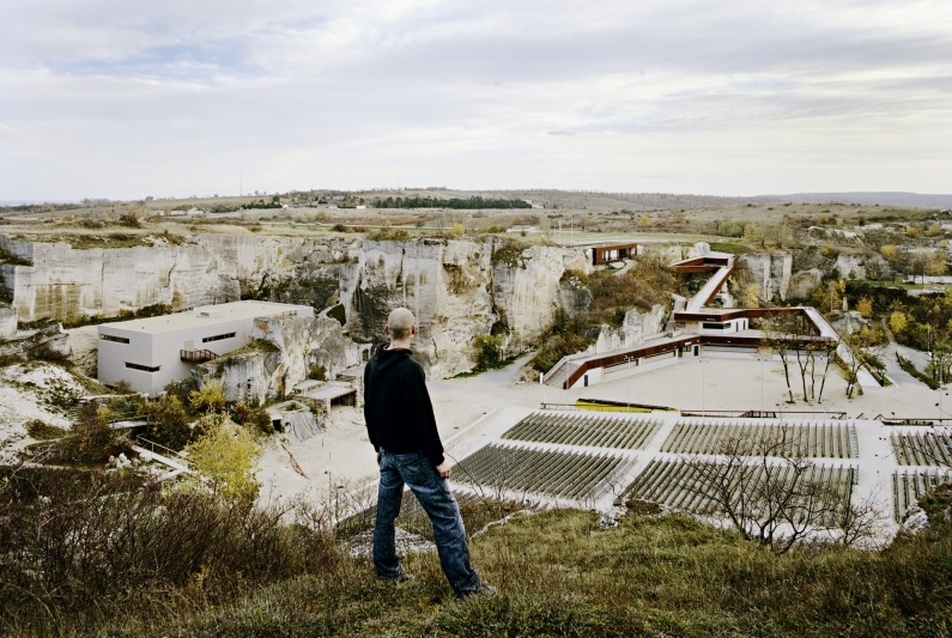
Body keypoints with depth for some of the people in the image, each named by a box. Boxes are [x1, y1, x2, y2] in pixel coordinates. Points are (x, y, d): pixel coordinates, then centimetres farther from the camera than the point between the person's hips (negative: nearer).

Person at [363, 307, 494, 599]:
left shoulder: (373, 365, 4)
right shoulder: (410, 369, -22)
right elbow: (423, 418, -22)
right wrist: (438, 459, -15)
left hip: (387, 452, 8)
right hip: (412, 454, -8)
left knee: (386, 509, 19)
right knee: (446, 515, -4)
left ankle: (386, 567, 31)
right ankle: (465, 584, -2)